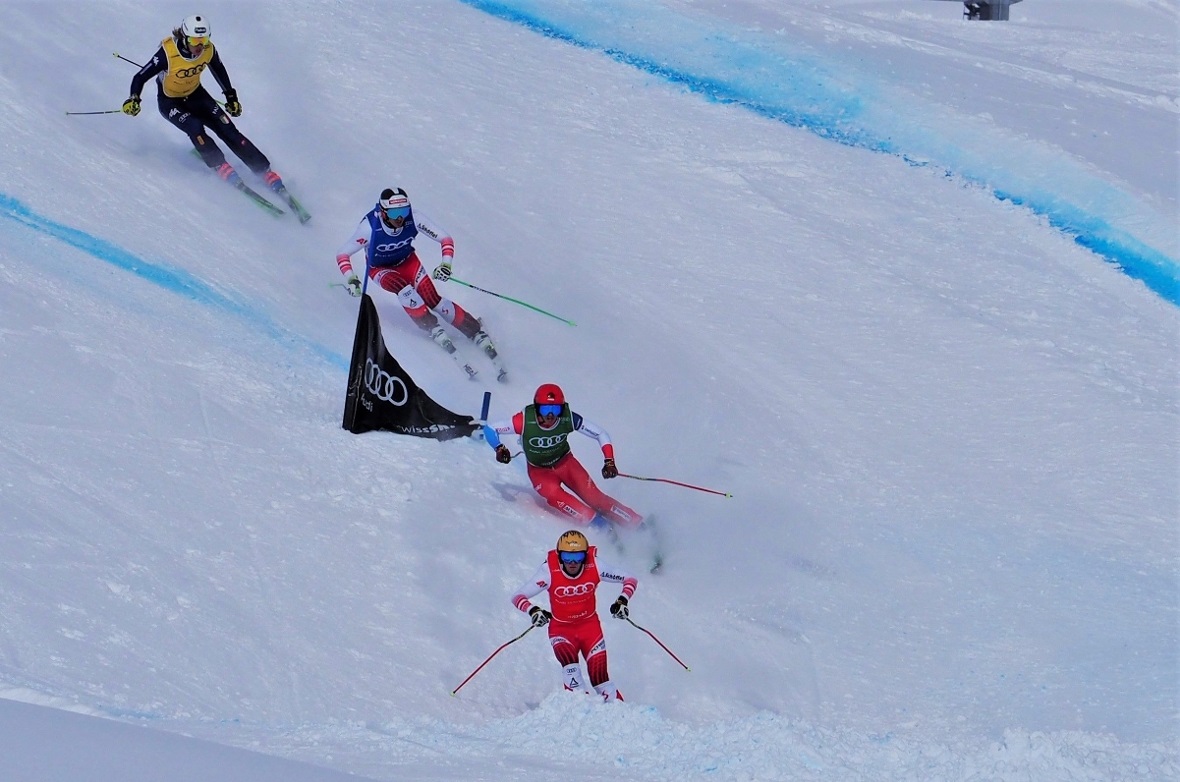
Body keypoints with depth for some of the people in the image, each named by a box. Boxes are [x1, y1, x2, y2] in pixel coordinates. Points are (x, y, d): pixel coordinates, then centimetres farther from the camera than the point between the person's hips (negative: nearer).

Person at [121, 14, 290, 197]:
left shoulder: (208, 49, -19)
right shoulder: (168, 53, -33)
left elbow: (219, 70, 4)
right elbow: (140, 77, -27)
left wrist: (231, 96, 10)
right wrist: (134, 100, -44)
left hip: (195, 95, 3)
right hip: (170, 101, -3)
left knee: (227, 129, -10)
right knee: (195, 128, -31)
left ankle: (266, 172, -9)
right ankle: (222, 168, -16)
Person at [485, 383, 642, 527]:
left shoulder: (568, 418, -28)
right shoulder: (525, 421, -32)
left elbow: (600, 433, -18)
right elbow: (489, 429, -21)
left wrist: (609, 461, -29)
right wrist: (500, 449, -39)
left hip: (565, 462, 1)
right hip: (539, 470, -1)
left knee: (593, 496, -14)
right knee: (554, 495, -30)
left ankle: (637, 525, -5)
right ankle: (598, 524, -23)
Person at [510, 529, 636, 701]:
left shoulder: (595, 567, -18)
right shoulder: (550, 571, -23)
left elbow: (630, 580, -6)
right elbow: (518, 597, -21)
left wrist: (622, 601, -24)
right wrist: (533, 611, -40)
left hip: (590, 626, 1)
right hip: (561, 628, -1)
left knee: (599, 674, -7)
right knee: (568, 661, -31)